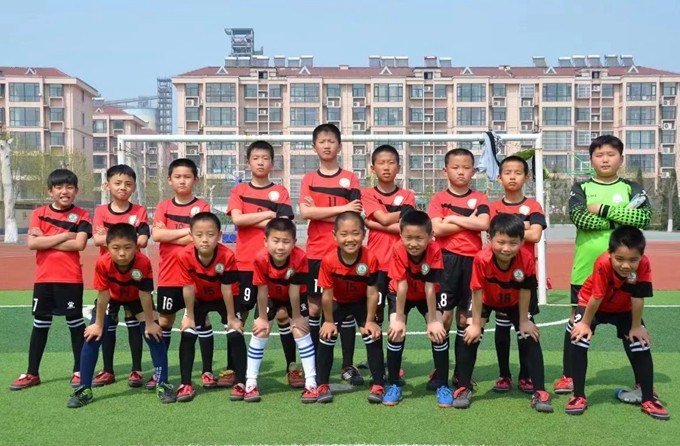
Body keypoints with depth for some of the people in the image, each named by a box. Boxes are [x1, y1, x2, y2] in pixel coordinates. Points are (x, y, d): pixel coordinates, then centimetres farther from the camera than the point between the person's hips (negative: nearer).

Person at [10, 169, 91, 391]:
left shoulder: (81, 215, -1)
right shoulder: (39, 213, 4)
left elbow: (79, 244, -15)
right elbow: (32, 243, -10)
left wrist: (46, 241, -12)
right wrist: (65, 235, -13)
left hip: (71, 279, -2)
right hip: (44, 279, 3)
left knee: (75, 323, 6)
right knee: (40, 324, 10)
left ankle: (79, 371, 17)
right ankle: (32, 373, 18)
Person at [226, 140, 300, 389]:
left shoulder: (280, 192, 7)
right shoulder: (239, 191, 8)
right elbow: (237, 219, -9)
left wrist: (251, 221, -9)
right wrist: (268, 214, -9)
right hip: (245, 263, 1)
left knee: (283, 314, 3)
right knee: (238, 315, 4)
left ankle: (292, 368, 10)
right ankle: (231, 368, 13)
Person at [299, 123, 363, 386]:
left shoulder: (350, 179, 5)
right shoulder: (308, 179, 7)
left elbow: (355, 217, -6)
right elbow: (305, 212, -10)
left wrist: (320, 213, -9)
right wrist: (341, 208, -14)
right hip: (316, 253, 1)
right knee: (315, 307, 6)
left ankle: (348, 365, 11)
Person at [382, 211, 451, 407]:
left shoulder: (435, 250, -34)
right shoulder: (397, 250, -34)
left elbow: (430, 288, -30)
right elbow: (402, 287, -30)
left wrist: (433, 321, -26)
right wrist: (398, 319, -27)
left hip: (426, 295, 0)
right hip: (400, 295, 0)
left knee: (438, 332, -15)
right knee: (396, 332, -16)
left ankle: (442, 386, -2)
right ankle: (393, 385, 0)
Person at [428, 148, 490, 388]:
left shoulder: (479, 198, 9)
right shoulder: (439, 198, 5)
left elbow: (484, 224, -9)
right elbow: (437, 229, -11)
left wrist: (453, 218, -7)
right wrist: (468, 222, -7)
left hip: (472, 260, 2)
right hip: (447, 259, -2)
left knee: (465, 317, 7)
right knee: (444, 315, -4)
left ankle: (461, 373, 15)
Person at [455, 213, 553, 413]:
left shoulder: (527, 259, -35)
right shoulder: (481, 259, -40)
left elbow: (525, 291, -21)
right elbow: (477, 292, -29)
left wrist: (524, 321, -13)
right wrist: (476, 324, -21)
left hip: (514, 303, 1)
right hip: (486, 301, -1)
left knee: (531, 338, -8)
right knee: (470, 336, -12)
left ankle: (540, 392, 0)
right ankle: (464, 388, 1)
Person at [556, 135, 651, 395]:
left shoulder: (632, 188, 6)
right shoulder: (581, 188, 5)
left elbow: (644, 217, -12)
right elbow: (578, 217, -15)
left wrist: (604, 210, -14)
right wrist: (621, 219, -12)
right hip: (586, 269, 0)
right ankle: (568, 377, 16)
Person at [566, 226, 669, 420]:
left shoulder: (644, 265, -34)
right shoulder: (603, 264, -40)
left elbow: (638, 299, -24)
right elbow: (596, 298, -28)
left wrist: (636, 327, -13)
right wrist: (585, 324, -15)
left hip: (624, 309, 2)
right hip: (591, 303, -2)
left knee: (641, 346, -3)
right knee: (579, 339, -18)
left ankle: (649, 399, 12)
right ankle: (579, 397, -7)